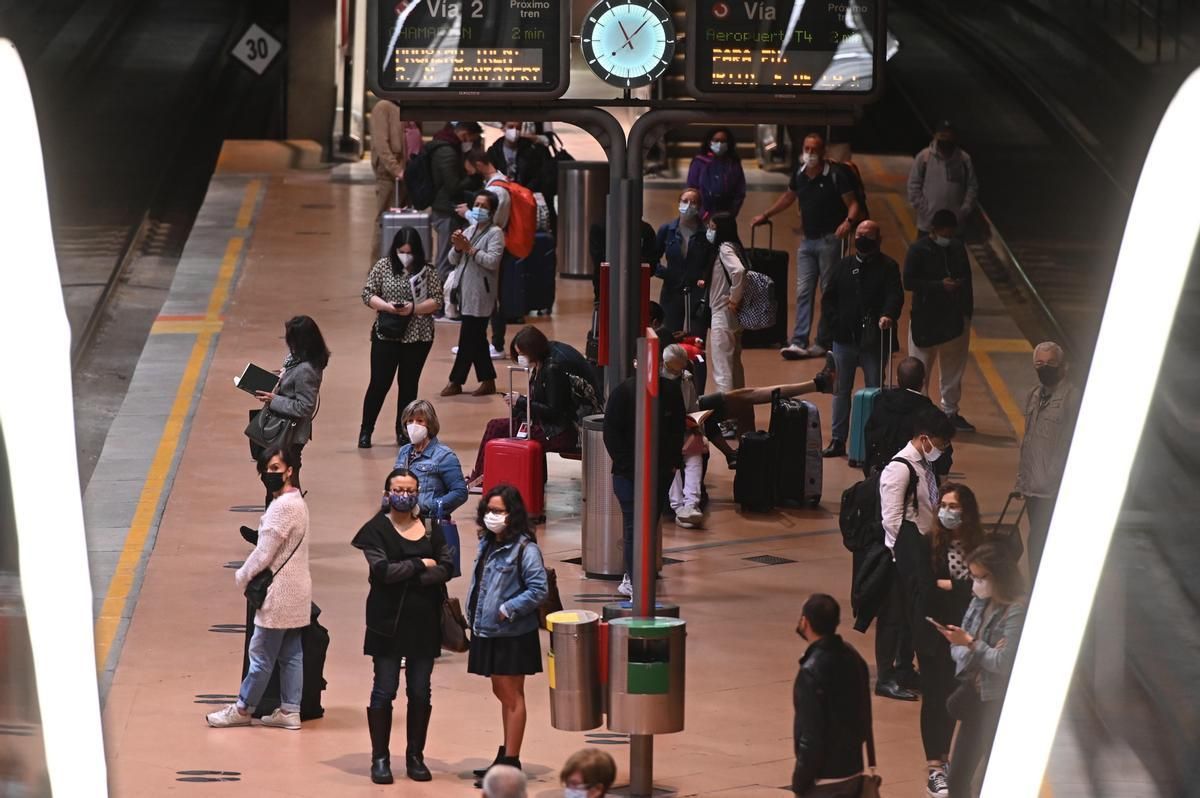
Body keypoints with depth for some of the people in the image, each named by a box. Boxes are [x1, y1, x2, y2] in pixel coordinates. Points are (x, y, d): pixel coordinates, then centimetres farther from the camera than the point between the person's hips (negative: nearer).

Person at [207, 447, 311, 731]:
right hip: (295, 592, 10)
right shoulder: (297, 502, 11)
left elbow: (264, 553, -19)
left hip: (279, 593, -10)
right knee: (290, 655, 12)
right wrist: (249, 575, 10)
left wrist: (242, 576, -3)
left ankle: (243, 709, 9)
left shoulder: (282, 507, -21)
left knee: (261, 656, 1)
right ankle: (290, 710, 15)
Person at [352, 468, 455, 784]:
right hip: (388, 623, -3)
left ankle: (416, 757, 17)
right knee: (384, 691, 0)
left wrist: (407, 577, -15)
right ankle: (380, 758, 9)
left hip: (424, 622, 3)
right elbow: (381, 569, -17)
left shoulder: (431, 528, 7)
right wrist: (420, 565, -10)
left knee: (420, 692, 7)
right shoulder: (376, 529, -3)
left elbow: (446, 567, -5)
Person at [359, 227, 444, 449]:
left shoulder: (428, 271, -1)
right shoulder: (383, 266, 0)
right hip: (386, 335, -1)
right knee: (379, 383, 0)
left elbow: (437, 301, -4)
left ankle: (403, 431, 19)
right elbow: (367, 294, 0)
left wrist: (413, 308, -20)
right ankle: (366, 430, 11)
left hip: (417, 337, 1)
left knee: (409, 384, 9)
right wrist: (387, 306, -18)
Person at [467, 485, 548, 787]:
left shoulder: (525, 549, -15)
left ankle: (510, 762, 4)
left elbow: (538, 590, -19)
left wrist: (507, 610, -20)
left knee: (511, 696, -1)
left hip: (512, 635, -8)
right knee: (502, 694, 16)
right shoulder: (487, 544, 10)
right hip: (488, 632, 8)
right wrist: (473, 614, 7)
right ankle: (506, 755, 26)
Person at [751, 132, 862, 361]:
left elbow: (853, 204, -11)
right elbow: (788, 198, 24)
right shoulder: (799, 175, 6)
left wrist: (849, 221, -31)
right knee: (803, 292, 0)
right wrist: (765, 215, 25)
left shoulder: (835, 175, -12)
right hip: (808, 240, 6)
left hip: (829, 239, -6)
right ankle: (799, 342, -3)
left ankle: (823, 342, 6)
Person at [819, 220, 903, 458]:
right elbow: (828, 298, 12)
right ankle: (838, 440, 15)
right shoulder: (845, 266, 11)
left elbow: (895, 296, -15)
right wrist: (833, 323, -3)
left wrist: (888, 316, -35)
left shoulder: (887, 267, -2)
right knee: (841, 391, 9)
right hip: (844, 340, 4)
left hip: (874, 341, -4)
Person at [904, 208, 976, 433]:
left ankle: (951, 412, 23)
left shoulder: (958, 248, 6)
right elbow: (909, 282, -15)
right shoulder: (919, 250, -9)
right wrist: (940, 285, -22)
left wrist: (967, 311, 8)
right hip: (925, 320, -5)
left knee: (954, 368, 12)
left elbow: (967, 279, 14)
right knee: (920, 370, -1)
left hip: (955, 318, 5)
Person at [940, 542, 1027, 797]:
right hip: (973, 697, 7)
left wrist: (970, 644, -18)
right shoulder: (980, 603, 7)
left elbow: (1005, 663, -22)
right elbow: (957, 650, 6)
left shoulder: (1017, 611, -17)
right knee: (958, 777, 11)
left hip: (998, 705, -7)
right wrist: (982, 651, -14)